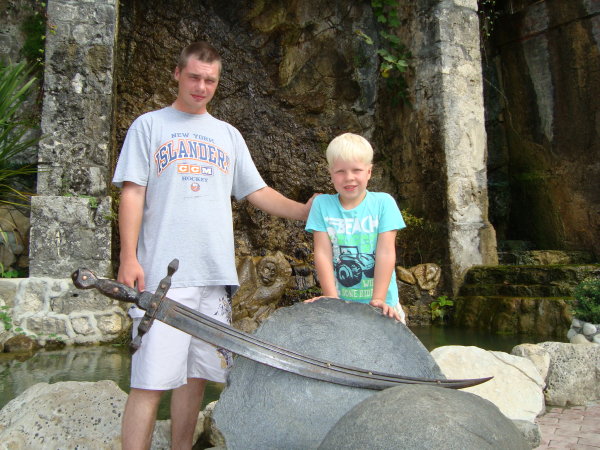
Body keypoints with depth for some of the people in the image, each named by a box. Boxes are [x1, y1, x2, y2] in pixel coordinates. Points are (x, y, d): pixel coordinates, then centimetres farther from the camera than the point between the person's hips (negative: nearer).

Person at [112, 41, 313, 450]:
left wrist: (307, 212, 9)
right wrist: (128, 257, -8)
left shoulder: (228, 135, 19)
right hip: (163, 273, -3)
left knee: (196, 374, 9)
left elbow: (257, 192, 18)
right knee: (151, 380, -6)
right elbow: (133, 193, 1)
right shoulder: (149, 125, 8)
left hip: (215, 274, 4)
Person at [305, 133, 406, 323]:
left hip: (380, 302, 0)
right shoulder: (322, 204, -1)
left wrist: (378, 300, -14)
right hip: (340, 303, 0)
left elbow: (386, 253, -8)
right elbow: (323, 254, -5)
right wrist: (332, 299, -12)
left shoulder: (383, 202, -3)